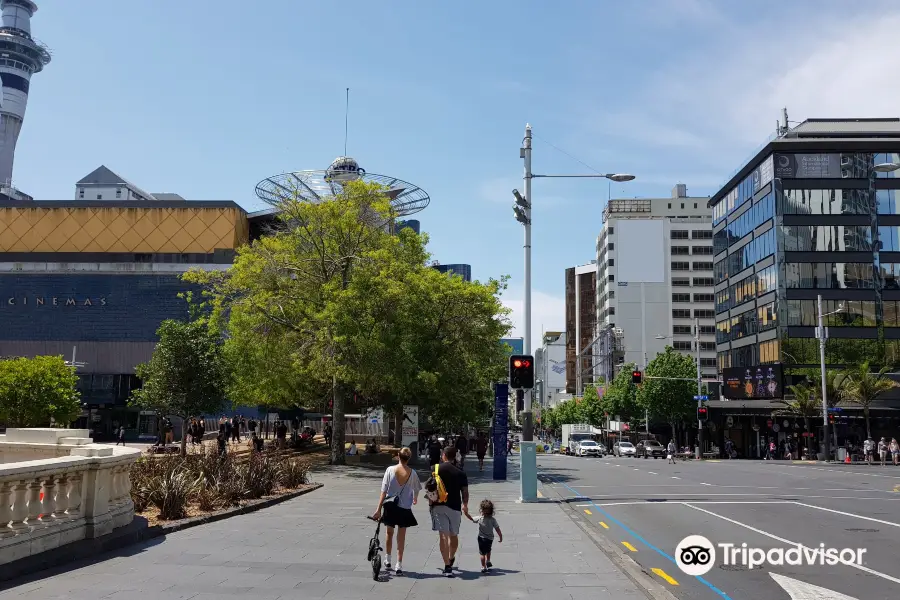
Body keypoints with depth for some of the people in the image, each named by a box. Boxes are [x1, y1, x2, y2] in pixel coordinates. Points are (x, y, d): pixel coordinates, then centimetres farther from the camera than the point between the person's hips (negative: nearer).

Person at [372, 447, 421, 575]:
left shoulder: (390, 470, -10)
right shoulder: (412, 473, -7)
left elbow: (384, 491, -11)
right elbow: (416, 489, 9)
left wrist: (379, 509, -8)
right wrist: (415, 499, 32)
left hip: (390, 507, 1)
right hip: (405, 508, 0)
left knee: (389, 533, 20)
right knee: (401, 537, 9)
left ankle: (387, 561, 31)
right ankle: (399, 565, 9)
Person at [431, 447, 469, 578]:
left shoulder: (436, 469, 0)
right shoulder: (460, 473, 3)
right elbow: (465, 492, 4)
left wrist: (431, 502, 12)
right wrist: (465, 505, 19)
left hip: (438, 506, -2)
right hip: (455, 507, 2)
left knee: (443, 536, -3)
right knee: (453, 535, 20)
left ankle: (447, 566, -11)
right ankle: (451, 559, 40)